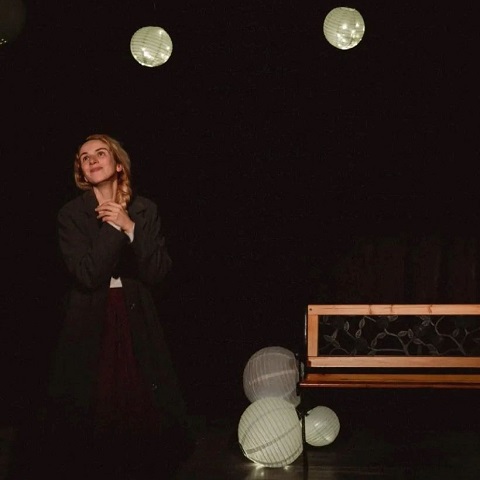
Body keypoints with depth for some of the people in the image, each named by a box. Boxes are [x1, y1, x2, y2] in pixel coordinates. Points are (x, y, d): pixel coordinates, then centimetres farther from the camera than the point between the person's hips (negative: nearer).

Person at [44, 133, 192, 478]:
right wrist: (114, 226, -17)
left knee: (143, 404, 2)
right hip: (90, 324, -1)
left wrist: (130, 227, -14)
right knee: (91, 407, 3)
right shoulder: (71, 215, -3)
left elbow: (159, 272, -6)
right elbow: (88, 274, -15)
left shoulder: (144, 210, 2)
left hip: (137, 321, 1)